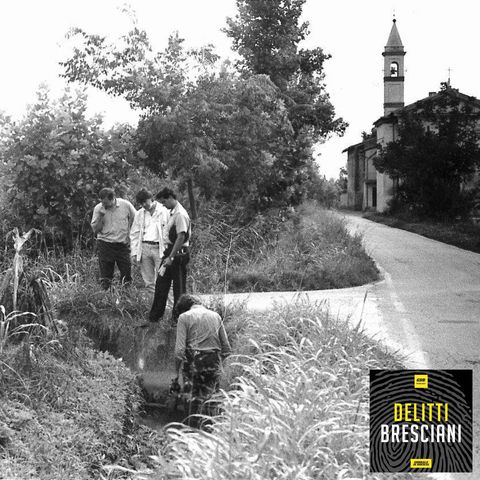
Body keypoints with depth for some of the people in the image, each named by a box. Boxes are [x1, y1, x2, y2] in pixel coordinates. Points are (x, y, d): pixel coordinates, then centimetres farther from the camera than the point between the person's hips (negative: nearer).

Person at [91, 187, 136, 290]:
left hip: (123, 244, 0)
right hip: (105, 245, 0)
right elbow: (95, 230, -3)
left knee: (126, 275, 0)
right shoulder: (98, 208, -3)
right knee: (105, 277, 1)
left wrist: (128, 233, 4)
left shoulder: (126, 205, -6)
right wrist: (100, 217, -17)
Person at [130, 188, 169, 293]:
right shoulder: (139, 214, 15)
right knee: (148, 282, 4)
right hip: (144, 248, 4)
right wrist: (134, 252, 7)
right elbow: (134, 234, 16)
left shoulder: (163, 211, 0)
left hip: (159, 248, -4)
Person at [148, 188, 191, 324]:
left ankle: (178, 318, 12)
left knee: (179, 287, 1)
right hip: (170, 251, 10)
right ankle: (154, 317, 21)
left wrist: (171, 257, -23)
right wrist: (167, 255, 16)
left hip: (178, 253, -10)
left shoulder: (180, 214, -17)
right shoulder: (173, 213, 13)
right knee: (161, 284, 13)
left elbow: (181, 237, -23)